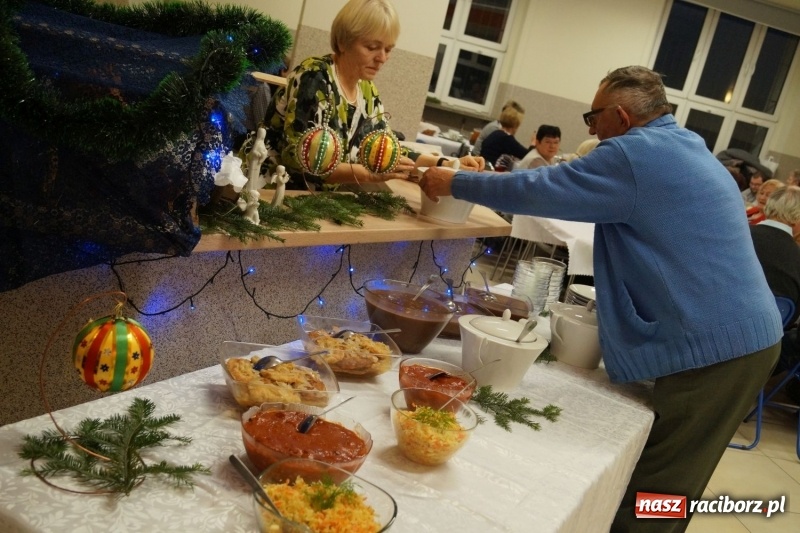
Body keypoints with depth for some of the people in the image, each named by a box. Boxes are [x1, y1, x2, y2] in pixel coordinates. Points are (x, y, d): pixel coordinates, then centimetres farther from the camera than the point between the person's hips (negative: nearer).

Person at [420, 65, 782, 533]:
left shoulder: (637, 153, -14)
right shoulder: (686, 148, 16)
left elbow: (539, 190, -12)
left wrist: (455, 183, 0)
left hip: (714, 345, -10)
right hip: (745, 334, 10)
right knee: (667, 488, 19)